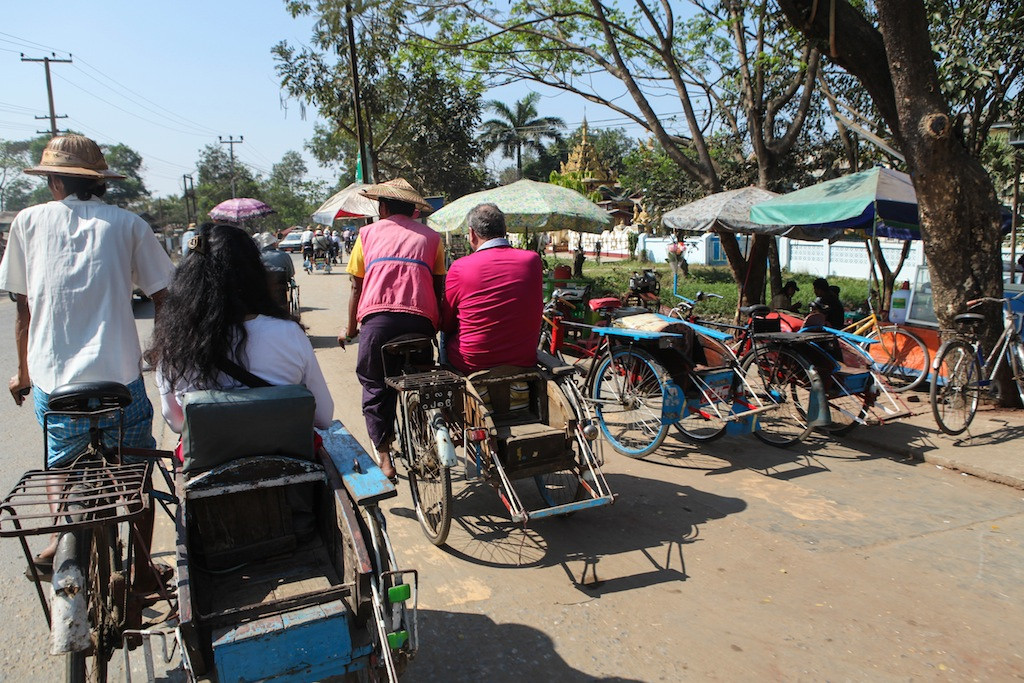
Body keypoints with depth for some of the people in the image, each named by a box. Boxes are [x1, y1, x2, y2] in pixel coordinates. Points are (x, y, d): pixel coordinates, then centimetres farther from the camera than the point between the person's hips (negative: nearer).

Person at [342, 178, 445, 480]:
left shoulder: (369, 233, 18)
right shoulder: (431, 237, 19)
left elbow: (356, 287, 17)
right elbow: (439, 288, 16)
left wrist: (350, 329, 28)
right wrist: (438, 324, 30)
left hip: (377, 318, -1)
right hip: (420, 320, 1)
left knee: (375, 386, 13)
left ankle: (383, 458, 13)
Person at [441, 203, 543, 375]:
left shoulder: (459, 267, -13)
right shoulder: (533, 260, -5)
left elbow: (445, 325, -1)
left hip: (471, 364, -2)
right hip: (525, 360, 3)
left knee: (447, 336, 27)